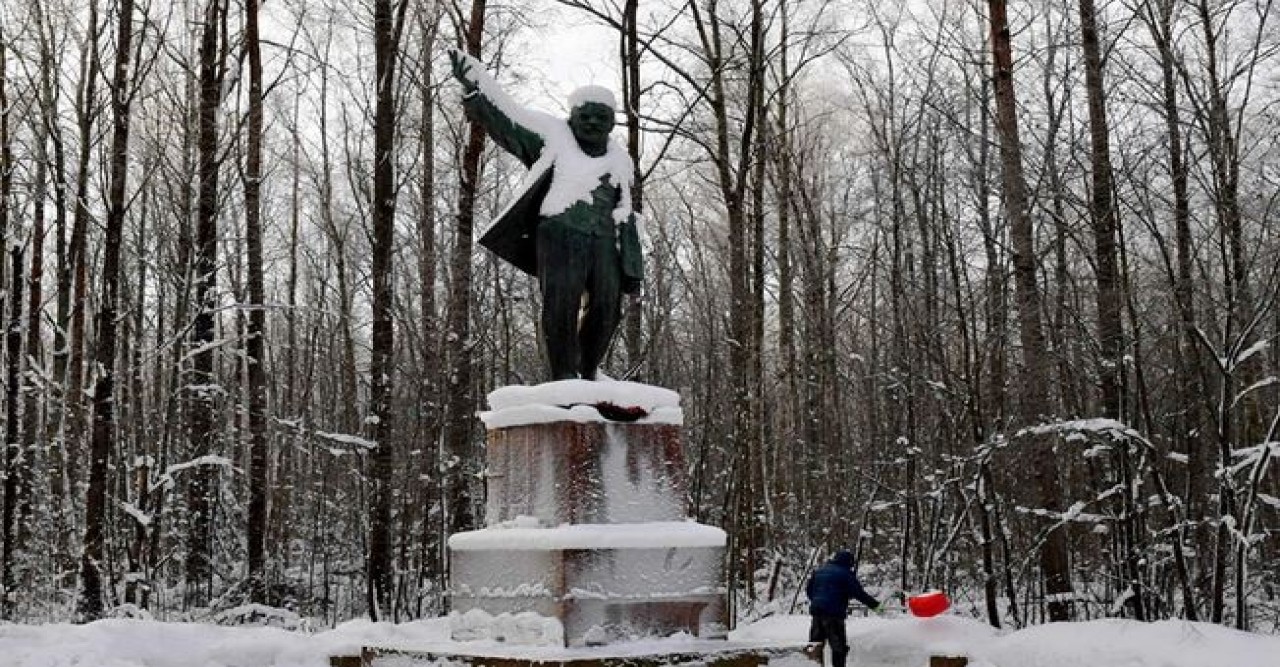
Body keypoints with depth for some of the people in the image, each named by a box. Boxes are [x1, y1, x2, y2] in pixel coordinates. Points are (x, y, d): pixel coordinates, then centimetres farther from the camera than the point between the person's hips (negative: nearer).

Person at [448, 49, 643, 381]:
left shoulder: (620, 160, 23)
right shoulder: (552, 134, 12)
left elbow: (624, 215, 24)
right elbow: (506, 114, 4)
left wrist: (631, 269, 18)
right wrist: (473, 89, -11)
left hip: (604, 242, 4)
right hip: (560, 233, -4)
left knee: (606, 307, -6)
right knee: (561, 302, -16)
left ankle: (587, 376, 5)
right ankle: (564, 376, -14)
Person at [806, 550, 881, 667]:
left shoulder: (819, 570, 16)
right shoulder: (845, 574, -4)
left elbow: (808, 589, 21)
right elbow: (858, 593, -8)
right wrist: (874, 605, -1)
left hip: (816, 610, 7)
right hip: (834, 613, -7)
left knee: (815, 644, 14)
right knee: (838, 645, -1)